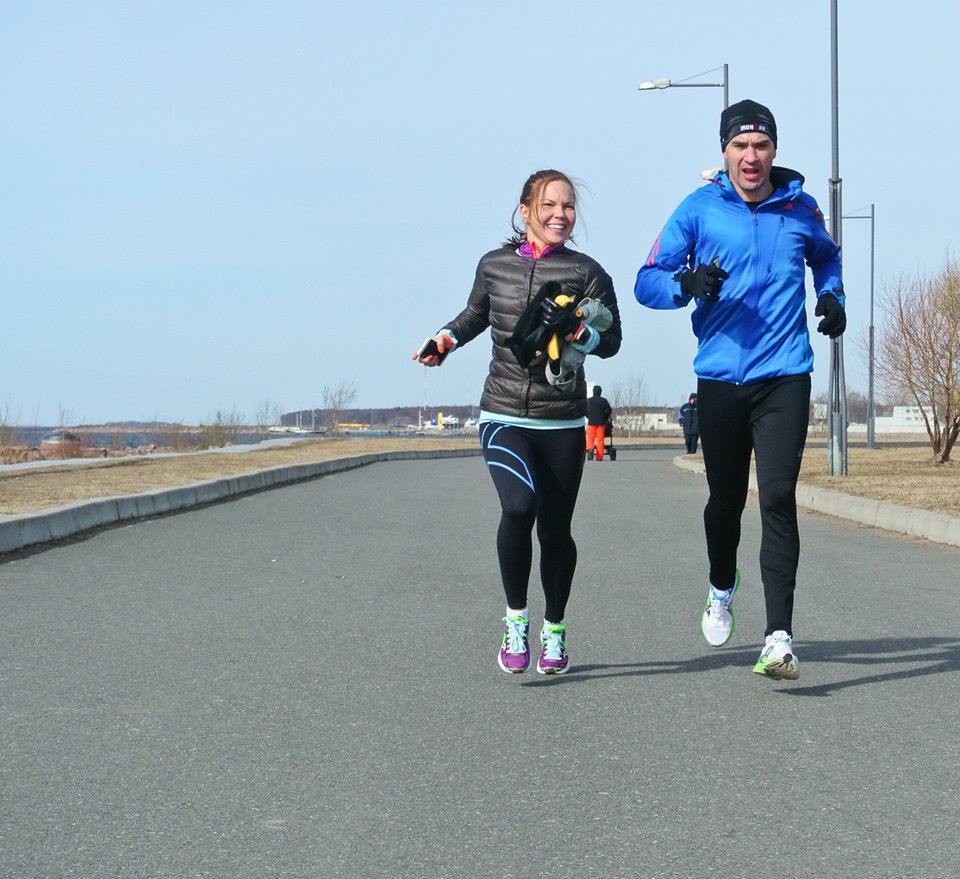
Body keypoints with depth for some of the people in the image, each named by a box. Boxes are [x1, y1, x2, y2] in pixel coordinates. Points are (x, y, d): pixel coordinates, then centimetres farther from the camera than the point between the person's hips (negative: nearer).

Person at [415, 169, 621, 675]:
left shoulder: (587, 272, -1)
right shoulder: (494, 266, 5)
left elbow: (611, 340, -1)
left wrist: (578, 334, -19)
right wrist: (446, 340, 11)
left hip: (562, 424, 0)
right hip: (504, 418, 0)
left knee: (555, 529, 5)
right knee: (518, 507, -23)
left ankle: (554, 631, 27)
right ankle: (515, 619, -6)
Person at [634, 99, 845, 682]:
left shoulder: (799, 208, 5)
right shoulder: (699, 210, 0)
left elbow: (826, 256, 28)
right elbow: (647, 282, -3)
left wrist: (832, 296, 9)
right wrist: (688, 283, -23)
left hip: (785, 377, 0)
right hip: (720, 378, 1)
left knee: (778, 498, -13)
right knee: (726, 500, 11)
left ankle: (780, 638, -15)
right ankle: (723, 587, 43)